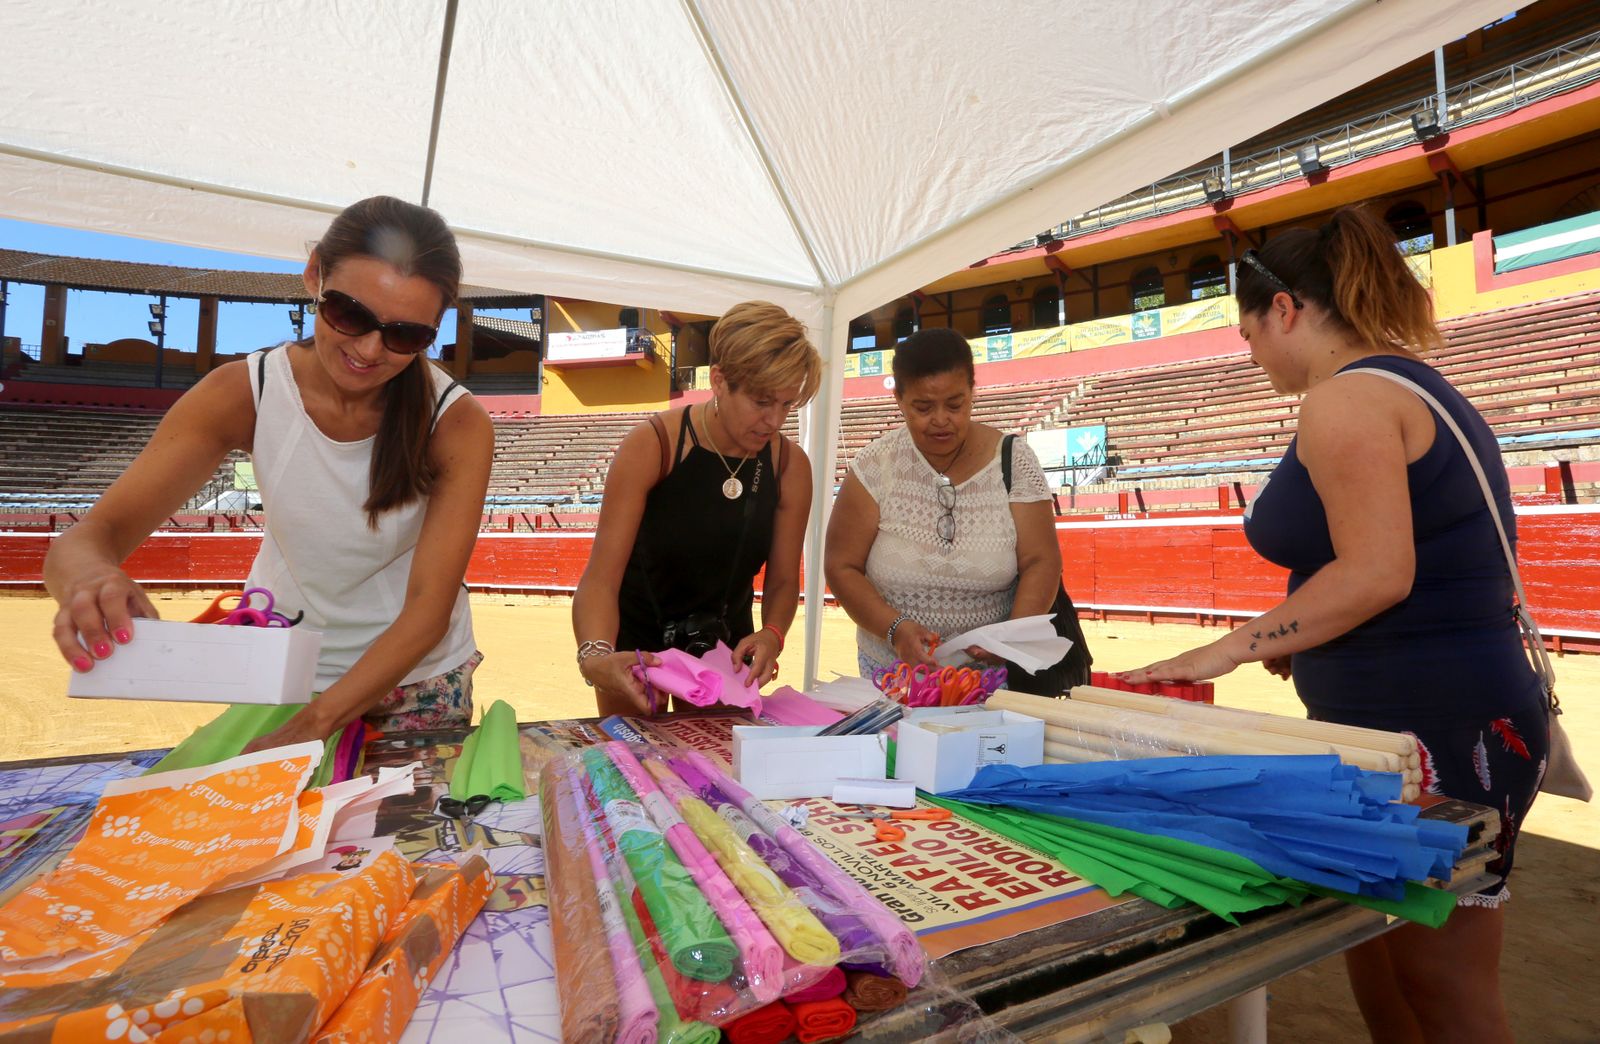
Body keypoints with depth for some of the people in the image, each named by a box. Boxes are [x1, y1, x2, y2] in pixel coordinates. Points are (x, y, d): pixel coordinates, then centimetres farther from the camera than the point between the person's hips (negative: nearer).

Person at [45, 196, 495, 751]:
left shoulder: (458, 425, -23)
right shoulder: (242, 394, -16)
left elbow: (428, 613, -24)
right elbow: (92, 533, -18)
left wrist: (310, 726, -32)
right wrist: (89, 576, -42)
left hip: (418, 682, -1)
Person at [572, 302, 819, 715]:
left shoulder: (790, 466, -13)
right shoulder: (651, 446, -23)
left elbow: (783, 580, -6)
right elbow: (600, 578, -26)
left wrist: (772, 635, -26)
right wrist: (595, 657, -43)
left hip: (726, 645, 3)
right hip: (635, 640, -2)